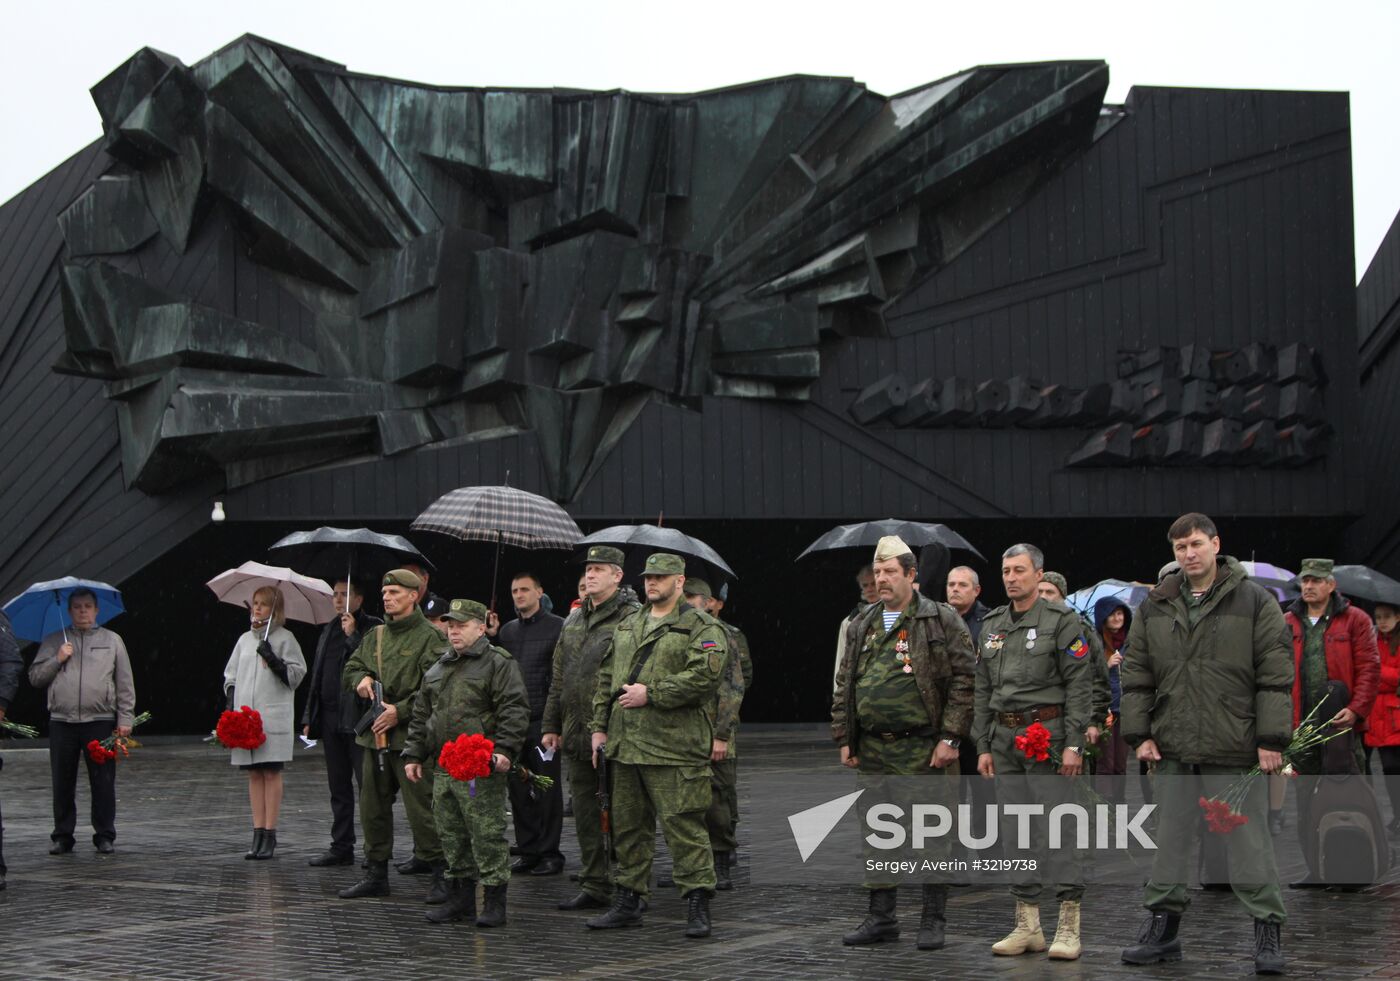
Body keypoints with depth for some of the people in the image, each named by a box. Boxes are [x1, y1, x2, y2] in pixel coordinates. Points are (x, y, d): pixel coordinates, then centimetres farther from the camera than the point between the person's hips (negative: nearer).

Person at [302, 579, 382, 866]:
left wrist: (353, 635, -18)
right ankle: (341, 847, 19)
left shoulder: (372, 628, -6)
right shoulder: (330, 630, 17)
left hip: (358, 717, -8)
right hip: (330, 718, 8)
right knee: (338, 787, 12)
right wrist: (310, 717, 16)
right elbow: (317, 676, 19)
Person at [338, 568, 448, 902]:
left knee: (421, 808, -7)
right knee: (373, 807, 12)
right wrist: (361, 678, 0)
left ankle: (439, 874, 1)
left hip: (410, 736, -7)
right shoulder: (375, 636, 15)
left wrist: (400, 710, -18)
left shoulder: (429, 638, -7)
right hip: (375, 736, 7)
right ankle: (376, 873, 23)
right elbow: (350, 668, 23)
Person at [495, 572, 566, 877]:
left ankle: (550, 853, 6)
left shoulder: (557, 627, -3)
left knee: (547, 790, 0)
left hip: (543, 721, -6)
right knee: (518, 790, 8)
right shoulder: (507, 631, 15)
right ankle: (528, 850, 16)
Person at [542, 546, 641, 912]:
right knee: (585, 813, 11)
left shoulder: (632, 618, -8)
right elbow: (558, 678, 22)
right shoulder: (574, 621, 17)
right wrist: (551, 725, 18)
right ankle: (594, 886, 19)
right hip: (576, 734, 8)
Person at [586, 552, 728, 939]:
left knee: (683, 824, -8)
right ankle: (627, 902, 22)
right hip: (625, 744, 7)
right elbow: (606, 678, 23)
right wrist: (600, 726, 14)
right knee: (627, 824, 12)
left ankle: (697, 906, -3)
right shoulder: (627, 627, 19)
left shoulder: (701, 628, -4)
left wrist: (651, 694, -17)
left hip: (674, 746, -7)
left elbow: (704, 676, -18)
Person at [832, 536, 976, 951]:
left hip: (925, 750, -5)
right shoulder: (861, 626, 13)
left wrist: (950, 737, -12)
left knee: (933, 834, 1)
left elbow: (965, 679, -7)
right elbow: (844, 686, 17)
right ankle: (881, 916, 20)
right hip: (873, 753, 5)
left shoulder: (942, 620, -3)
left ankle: (933, 920, 11)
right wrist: (844, 739, 11)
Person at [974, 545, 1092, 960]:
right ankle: (1028, 926, 13)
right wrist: (983, 746, 11)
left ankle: (1068, 926, -3)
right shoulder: (992, 626, 14)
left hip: (1047, 734, -6)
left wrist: (1074, 744, -15)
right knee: (1015, 830, 7)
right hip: (1005, 737, 6)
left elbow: (1079, 685, -9)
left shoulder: (1061, 620, -4)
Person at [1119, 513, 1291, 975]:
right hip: (1173, 747, 4)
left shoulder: (1255, 602, -2)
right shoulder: (1154, 607, 9)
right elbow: (1136, 675, 11)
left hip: (1234, 747, -4)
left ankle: (1268, 930, 8)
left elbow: (1276, 676, -4)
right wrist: (1139, 734, 3)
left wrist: (1271, 740, -9)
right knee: (1169, 840, 11)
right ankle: (1162, 926, 20)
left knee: (1248, 841, 0)